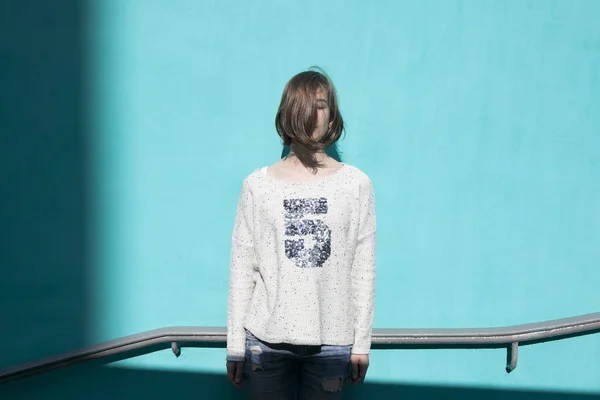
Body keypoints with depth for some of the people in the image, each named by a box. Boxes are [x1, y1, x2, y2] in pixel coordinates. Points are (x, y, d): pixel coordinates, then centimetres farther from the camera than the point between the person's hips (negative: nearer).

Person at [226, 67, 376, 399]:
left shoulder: (356, 184, 2)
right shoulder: (257, 185, 2)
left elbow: (364, 270, 3)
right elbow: (242, 269, 3)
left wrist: (362, 342, 2)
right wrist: (235, 346, 2)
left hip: (332, 342, 0)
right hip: (266, 339, 0)